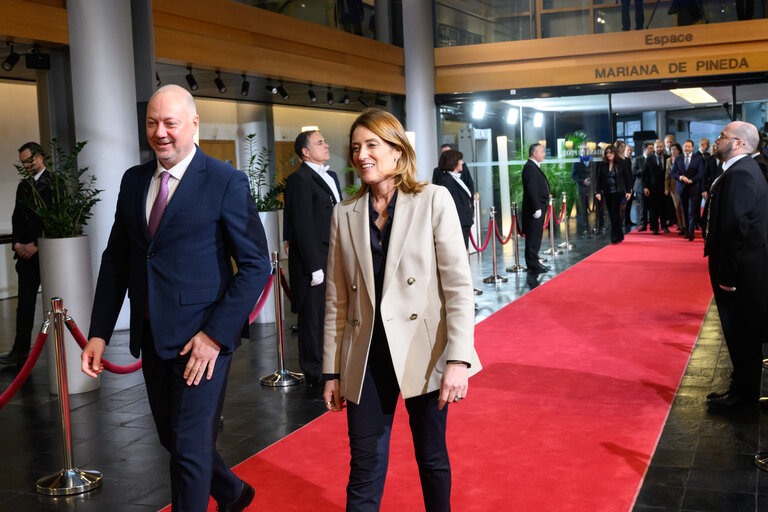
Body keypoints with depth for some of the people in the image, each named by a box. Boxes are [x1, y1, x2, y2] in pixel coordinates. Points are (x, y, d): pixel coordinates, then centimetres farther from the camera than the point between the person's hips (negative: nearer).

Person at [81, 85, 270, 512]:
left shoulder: (226, 182, -10)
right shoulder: (134, 181, 8)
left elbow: (256, 265, -12)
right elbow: (116, 259, 12)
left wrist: (216, 334, -18)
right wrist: (99, 333, 4)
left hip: (203, 337, -6)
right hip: (152, 334, 7)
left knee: (190, 445, -1)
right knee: (172, 437, 19)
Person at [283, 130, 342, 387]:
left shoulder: (331, 176, 16)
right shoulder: (299, 180, -13)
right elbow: (303, 227, -17)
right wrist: (314, 267, -19)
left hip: (335, 259, 9)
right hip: (314, 261, -8)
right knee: (313, 317, 2)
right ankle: (314, 372, 12)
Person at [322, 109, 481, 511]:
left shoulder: (434, 200, -3)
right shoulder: (345, 214, 7)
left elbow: (458, 284, -8)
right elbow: (337, 300, 9)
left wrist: (458, 358, -15)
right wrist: (332, 371, 8)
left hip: (423, 353, -2)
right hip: (367, 358, 2)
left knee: (432, 461, 13)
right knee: (365, 471, 6)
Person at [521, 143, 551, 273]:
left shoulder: (534, 167, 17)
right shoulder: (530, 167, -16)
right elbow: (531, 190, -22)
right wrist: (536, 209, -24)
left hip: (539, 208, 11)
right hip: (535, 209, -11)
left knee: (536, 237, 15)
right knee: (533, 238, -6)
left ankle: (534, 263, 22)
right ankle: (533, 266, -3)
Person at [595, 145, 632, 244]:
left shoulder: (620, 164, -4)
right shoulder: (603, 165, 4)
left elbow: (628, 177, -1)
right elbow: (599, 179, 6)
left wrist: (628, 191, -6)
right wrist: (598, 192, -2)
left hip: (618, 192, -4)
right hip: (607, 193, 4)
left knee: (615, 213, -10)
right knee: (612, 214, 6)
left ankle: (615, 237, -6)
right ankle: (619, 235, 18)